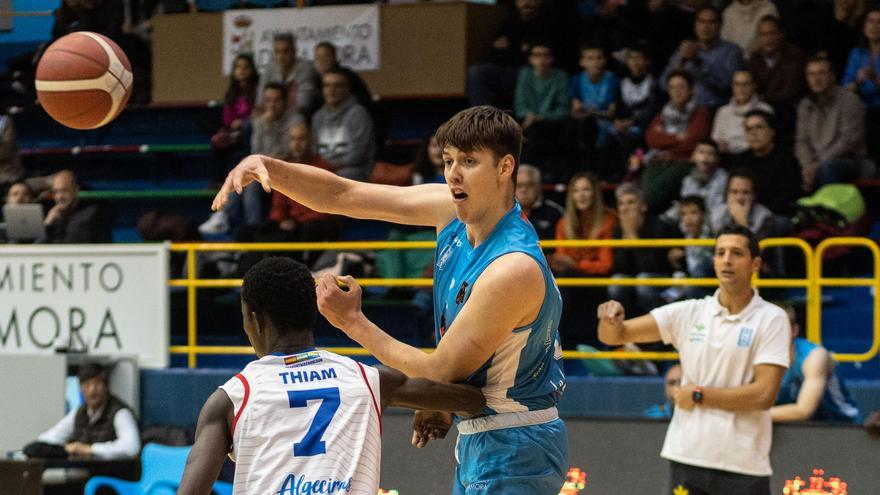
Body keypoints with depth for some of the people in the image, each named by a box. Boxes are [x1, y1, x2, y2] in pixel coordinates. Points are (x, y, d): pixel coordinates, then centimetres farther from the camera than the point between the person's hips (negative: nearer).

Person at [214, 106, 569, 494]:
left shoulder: (515, 269, -26)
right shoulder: (453, 211, -1)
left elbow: (439, 374, -19)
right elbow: (343, 195, 4)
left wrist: (352, 323, -11)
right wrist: (266, 167, -11)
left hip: (511, 454, -9)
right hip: (478, 440, 9)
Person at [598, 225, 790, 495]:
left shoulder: (772, 319, -4)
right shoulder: (688, 313, 5)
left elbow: (764, 394, -13)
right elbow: (615, 336, 3)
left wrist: (699, 395, -8)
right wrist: (612, 320, -20)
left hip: (744, 465, -3)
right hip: (686, 459, 3)